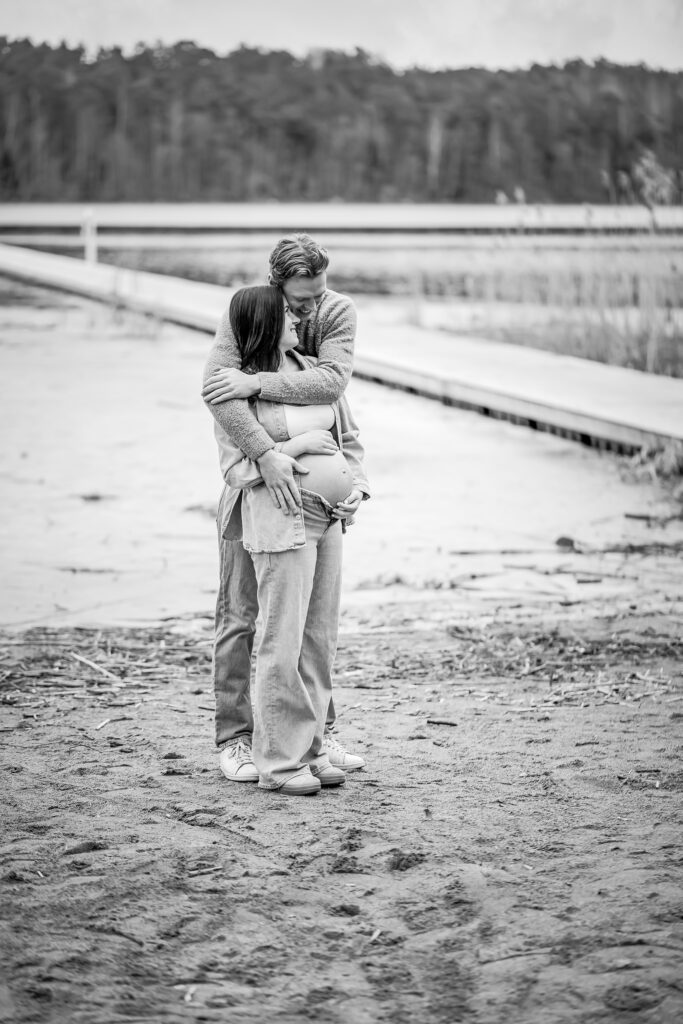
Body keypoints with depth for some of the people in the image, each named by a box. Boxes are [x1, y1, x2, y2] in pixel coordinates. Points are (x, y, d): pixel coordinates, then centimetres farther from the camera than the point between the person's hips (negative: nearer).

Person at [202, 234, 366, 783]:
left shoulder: (339, 311, -11)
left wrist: (253, 383, -34)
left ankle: (320, 731, 17)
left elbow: (332, 382, -28)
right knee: (241, 612, -1)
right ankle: (234, 739, 5)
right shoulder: (243, 312, -17)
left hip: (310, 475, 3)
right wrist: (266, 454, -42)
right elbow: (216, 390, -31)